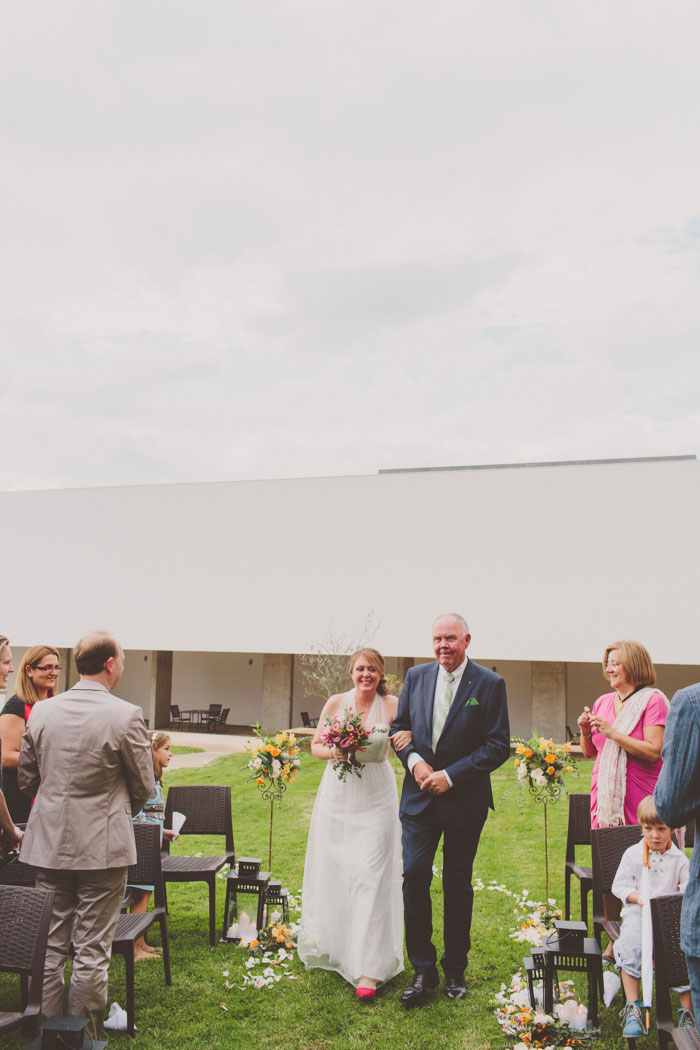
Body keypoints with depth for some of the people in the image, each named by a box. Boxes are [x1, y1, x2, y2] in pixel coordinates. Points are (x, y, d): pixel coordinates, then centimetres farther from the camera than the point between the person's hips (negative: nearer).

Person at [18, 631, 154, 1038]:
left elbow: (25, 779, 9)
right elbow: (144, 786, -4)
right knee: (92, 951, 6)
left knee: (49, 947, 15)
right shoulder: (126, 715, -14)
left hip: (49, 844, 5)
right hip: (103, 845, -4)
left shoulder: (41, 712, -1)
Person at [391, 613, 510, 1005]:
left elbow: (499, 745, -9)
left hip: (464, 799, -2)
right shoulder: (416, 676, 4)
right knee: (415, 875, -4)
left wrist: (451, 775, -14)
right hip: (420, 796, 2)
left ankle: (455, 969, 27)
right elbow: (399, 726, 11)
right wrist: (414, 759, -8)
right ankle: (423, 969, 11)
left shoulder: (490, 684, -7)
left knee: (458, 884, 9)